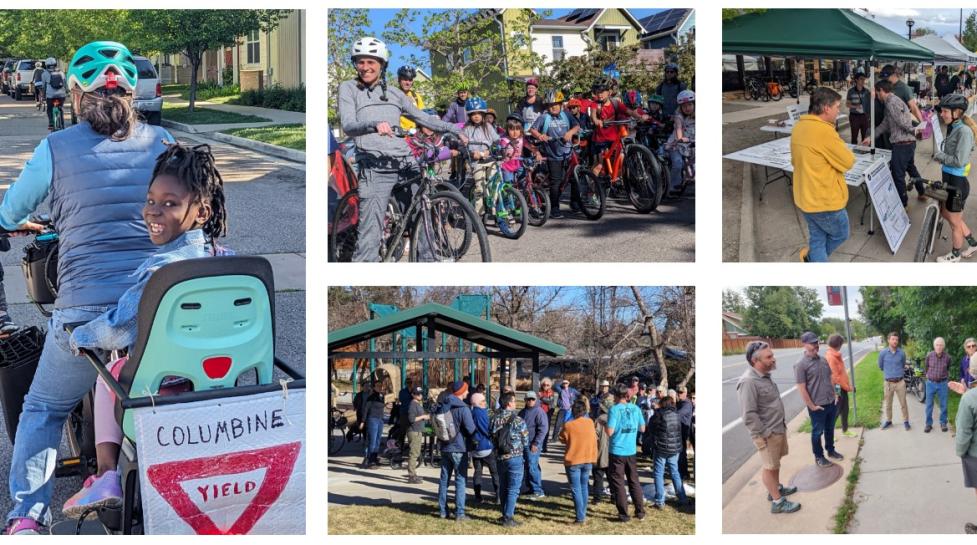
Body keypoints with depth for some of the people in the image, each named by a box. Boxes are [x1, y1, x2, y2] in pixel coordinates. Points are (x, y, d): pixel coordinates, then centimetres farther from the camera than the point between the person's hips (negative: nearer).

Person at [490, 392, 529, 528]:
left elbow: (492, 439, 5)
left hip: (500, 457, 5)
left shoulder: (495, 419, -1)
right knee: (513, 489, 1)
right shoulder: (517, 420, -15)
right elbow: (525, 441, -6)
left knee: (503, 488, 17)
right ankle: (508, 518, 0)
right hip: (514, 458, -5)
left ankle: (505, 515, 26)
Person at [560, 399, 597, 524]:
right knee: (584, 487, 18)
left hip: (573, 461, -5)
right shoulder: (590, 422, -1)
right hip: (588, 459, 5)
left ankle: (580, 517, -7)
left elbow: (563, 439, 0)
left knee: (576, 489, -2)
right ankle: (583, 513, 23)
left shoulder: (569, 425, -15)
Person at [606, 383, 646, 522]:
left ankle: (623, 514, 5)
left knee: (618, 483, 4)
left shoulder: (615, 409, -13)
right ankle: (640, 512, 18)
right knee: (634, 481, 16)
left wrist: (606, 424, 1)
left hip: (617, 452, -5)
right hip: (632, 451, 5)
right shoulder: (636, 409, 2)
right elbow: (642, 429, 10)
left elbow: (610, 432, -18)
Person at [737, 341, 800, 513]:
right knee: (770, 467, 3)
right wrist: (760, 437, -22)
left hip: (779, 428, 9)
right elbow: (749, 415, -26)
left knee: (775, 463, 23)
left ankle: (776, 489, 40)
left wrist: (781, 424, 19)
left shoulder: (764, 376, 5)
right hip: (767, 434, -9)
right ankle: (777, 502, 11)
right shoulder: (748, 382, -26)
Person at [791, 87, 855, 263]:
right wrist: (841, 147, 1)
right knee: (840, 234, 17)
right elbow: (848, 162, -16)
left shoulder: (799, 127, 3)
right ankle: (811, 256, 22)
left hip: (805, 197, 8)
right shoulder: (824, 131, -25)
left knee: (817, 238, 17)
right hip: (825, 200, -8)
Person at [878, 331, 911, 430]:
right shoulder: (883, 353, -7)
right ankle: (888, 421, 27)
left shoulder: (901, 353, -6)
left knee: (903, 403, 5)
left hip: (900, 382, 0)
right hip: (888, 383, 0)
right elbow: (880, 366, 11)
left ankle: (906, 421, 18)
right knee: (888, 404, 12)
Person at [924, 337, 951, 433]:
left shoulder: (947, 357, -9)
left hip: (942, 383, 0)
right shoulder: (929, 356, -9)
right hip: (930, 383, 0)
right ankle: (929, 424, 13)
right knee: (929, 405, 4)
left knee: (943, 405, 7)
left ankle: (943, 423, 21)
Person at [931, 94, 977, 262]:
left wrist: (940, 155, -13)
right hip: (949, 180, 9)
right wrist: (942, 157, -2)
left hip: (957, 183, -9)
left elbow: (959, 161, -25)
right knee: (945, 212, 24)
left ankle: (955, 255, 30)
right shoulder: (954, 128, 5)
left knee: (955, 222, 9)